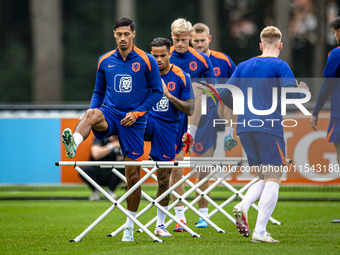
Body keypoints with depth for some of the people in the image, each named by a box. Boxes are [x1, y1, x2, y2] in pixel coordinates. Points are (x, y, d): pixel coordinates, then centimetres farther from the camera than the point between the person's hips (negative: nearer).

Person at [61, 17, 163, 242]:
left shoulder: (146, 61, 0)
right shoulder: (105, 61, 8)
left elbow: (157, 91, 2)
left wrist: (137, 112, -9)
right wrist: (93, 108, -2)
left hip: (133, 121, -1)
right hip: (110, 114, 1)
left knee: (133, 173, 0)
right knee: (93, 114, -36)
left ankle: (130, 226, 13)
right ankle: (73, 144, -66)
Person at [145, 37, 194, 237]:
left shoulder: (181, 77, -4)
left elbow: (189, 109, -6)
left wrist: (168, 95, -17)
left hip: (167, 128, -1)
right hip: (147, 122, 1)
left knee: (164, 178, 2)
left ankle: (161, 224, 15)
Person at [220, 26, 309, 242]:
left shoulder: (243, 66, 14)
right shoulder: (279, 66, -3)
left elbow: (225, 95, 13)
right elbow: (291, 93, -13)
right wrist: (304, 92, 9)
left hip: (244, 128, 6)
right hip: (269, 127, -6)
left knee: (264, 179, 16)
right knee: (273, 180, -1)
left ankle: (243, 206, -12)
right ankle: (260, 232, -11)